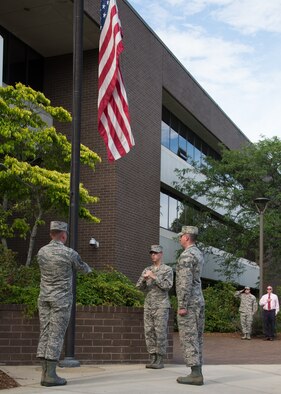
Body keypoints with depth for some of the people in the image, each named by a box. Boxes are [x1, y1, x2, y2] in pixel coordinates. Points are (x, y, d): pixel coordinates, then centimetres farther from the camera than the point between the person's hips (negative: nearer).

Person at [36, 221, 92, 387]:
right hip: (62, 298, -5)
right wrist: (88, 269, 35)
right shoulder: (70, 253, -11)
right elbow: (81, 266, 10)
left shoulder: (42, 252, 4)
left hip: (44, 298, 6)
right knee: (56, 335, -6)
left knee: (45, 333, 5)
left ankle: (45, 373, 4)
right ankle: (51, 375, -8)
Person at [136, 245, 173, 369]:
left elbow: (167, 286, -16)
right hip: (148, 306, 5)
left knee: (160, 333, -6)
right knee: (149, 333, 3)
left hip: (161, 306, -5)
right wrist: (144, 278, -18)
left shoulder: (168, 270, -2)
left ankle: (160, 361, -1)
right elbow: (139, 286, 3)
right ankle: (153, 360, 9)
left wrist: (154, 277, -22)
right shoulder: (147, 270, 13)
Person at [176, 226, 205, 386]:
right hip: (199, 301, 9)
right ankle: (197, 373, 10)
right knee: (196, 338, 9)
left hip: (189, 303, -9)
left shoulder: (186, 255, -16)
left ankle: (196, 374, -10)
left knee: (188, 338, -7)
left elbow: (185, 282, -22)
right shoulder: (199, 254, 15)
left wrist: (182, 306, -22)